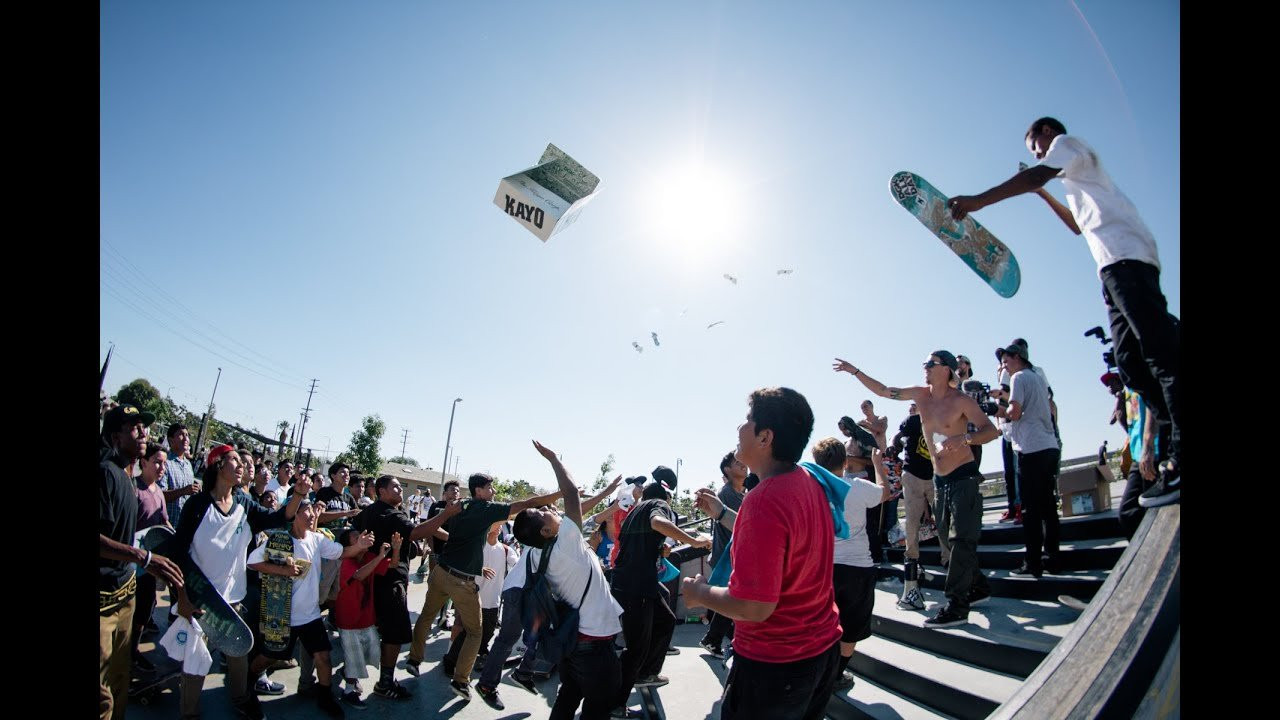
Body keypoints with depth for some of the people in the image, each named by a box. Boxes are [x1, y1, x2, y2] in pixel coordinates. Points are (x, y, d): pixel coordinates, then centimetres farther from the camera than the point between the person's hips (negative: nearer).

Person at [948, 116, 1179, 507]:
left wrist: (978, 200, -18)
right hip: (1117, 266, 10)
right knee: (1131, 361, 3)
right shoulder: (1076, 174, 36)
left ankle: (1180, 456, -27)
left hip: (1125, 256, -10)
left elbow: (1037, 174, -13)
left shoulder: (1067, 141, 9)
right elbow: (1080, 225, 47)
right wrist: (1044, 195, 43)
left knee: (1161, 349, -19)